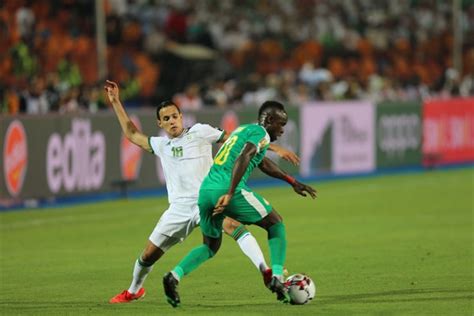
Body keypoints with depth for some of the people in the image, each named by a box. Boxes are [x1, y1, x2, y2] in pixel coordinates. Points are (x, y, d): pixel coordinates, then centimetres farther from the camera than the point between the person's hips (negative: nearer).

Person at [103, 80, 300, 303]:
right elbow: (132, 134, 30)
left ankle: (266, 272, -46)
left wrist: (276, 148, -1)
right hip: (180, 207, 5)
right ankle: (133, 290, 37)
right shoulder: (161, 145, 17)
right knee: (149, 255, 8)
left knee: (232, 225, -35)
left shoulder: (200, 132, 3)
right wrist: (115, 103, 28)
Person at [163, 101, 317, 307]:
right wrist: (230, 194, -27)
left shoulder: (243, 129, 29)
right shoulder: (260, 134, 0)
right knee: (276, 225, 11)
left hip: (206, 190, 8)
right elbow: (242, 160, -19)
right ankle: (277, 277, -1)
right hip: (227, 189, -8)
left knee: (211, 246, 21)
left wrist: (292, 182, 47)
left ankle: (174, 276, -3)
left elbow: (263, 164, 42)